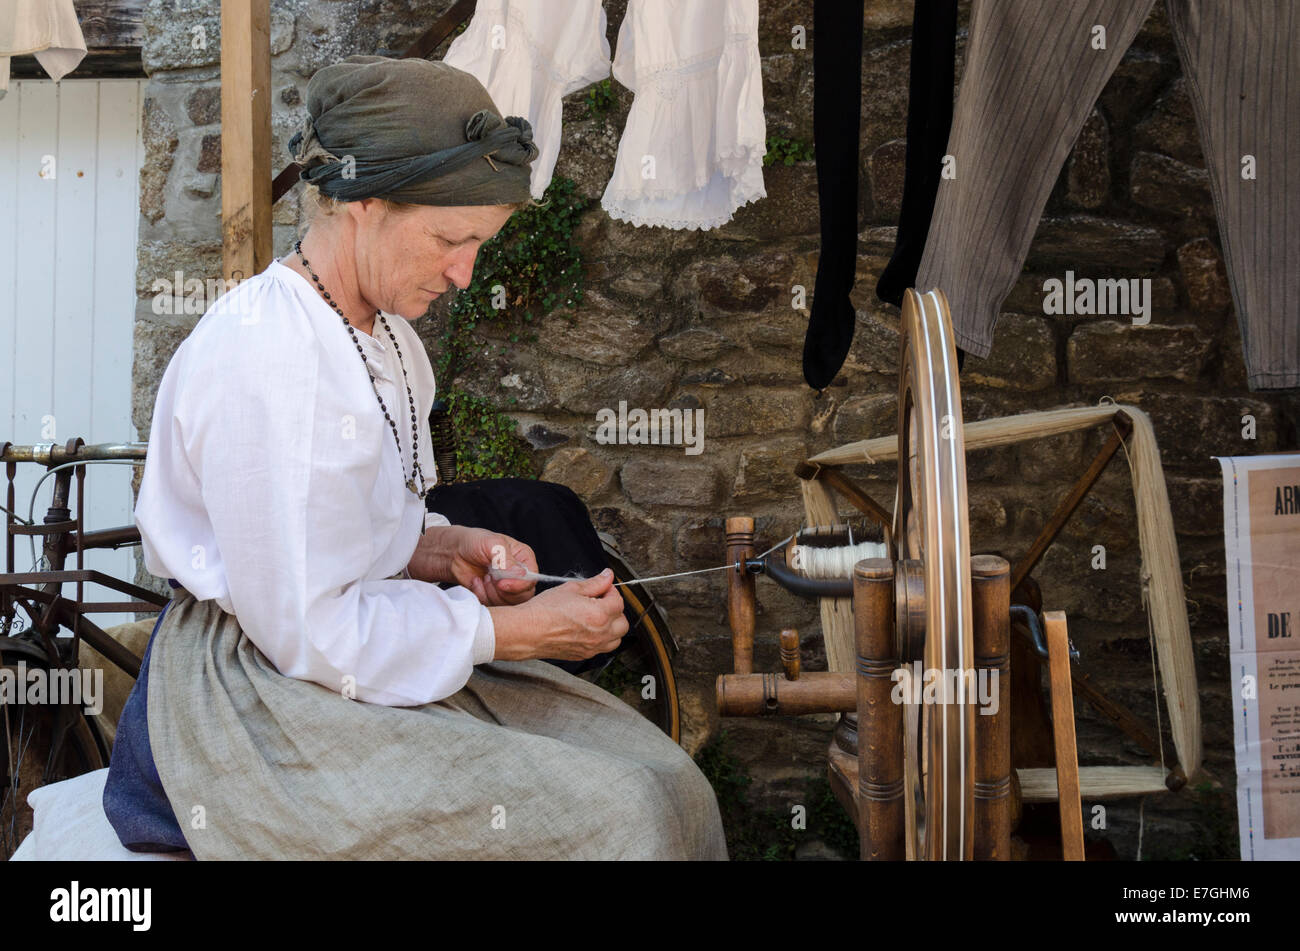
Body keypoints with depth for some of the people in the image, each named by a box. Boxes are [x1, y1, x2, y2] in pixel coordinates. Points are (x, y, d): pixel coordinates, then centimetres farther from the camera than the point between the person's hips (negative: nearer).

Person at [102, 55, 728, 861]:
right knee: (606, 815, -20)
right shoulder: (260, 359, -23)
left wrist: (442, 549, -2)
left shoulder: (384, 332, 8)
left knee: (662, 778, -3)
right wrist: (514, 630, -17)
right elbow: (309, 632, -22)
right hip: (263, 699, -9)